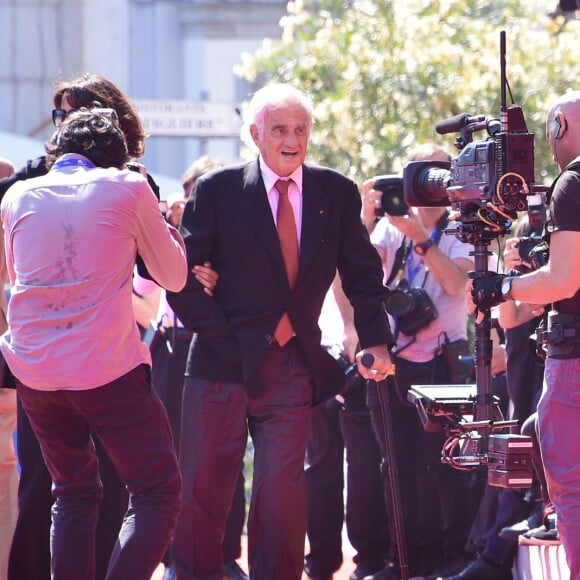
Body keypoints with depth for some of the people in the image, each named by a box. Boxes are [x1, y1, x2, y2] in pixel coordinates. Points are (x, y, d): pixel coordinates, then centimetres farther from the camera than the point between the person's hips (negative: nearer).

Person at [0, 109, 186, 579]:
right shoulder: (127, 189, -1)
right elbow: (174, 276, 7)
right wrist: (167, 225, 22)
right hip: (109, 367, -5)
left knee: (74, 493, 19)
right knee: (158, 494, -1)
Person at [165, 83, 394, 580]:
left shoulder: (337, 194, 8)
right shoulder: (217, 190, 1)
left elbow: (362, 275, 12)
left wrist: (375, 341, 0)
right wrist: (222, 334, -8)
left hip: (292, 366, 1)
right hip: (223, 362, -1)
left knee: (282, 491, -5)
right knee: (203, 488, 1)